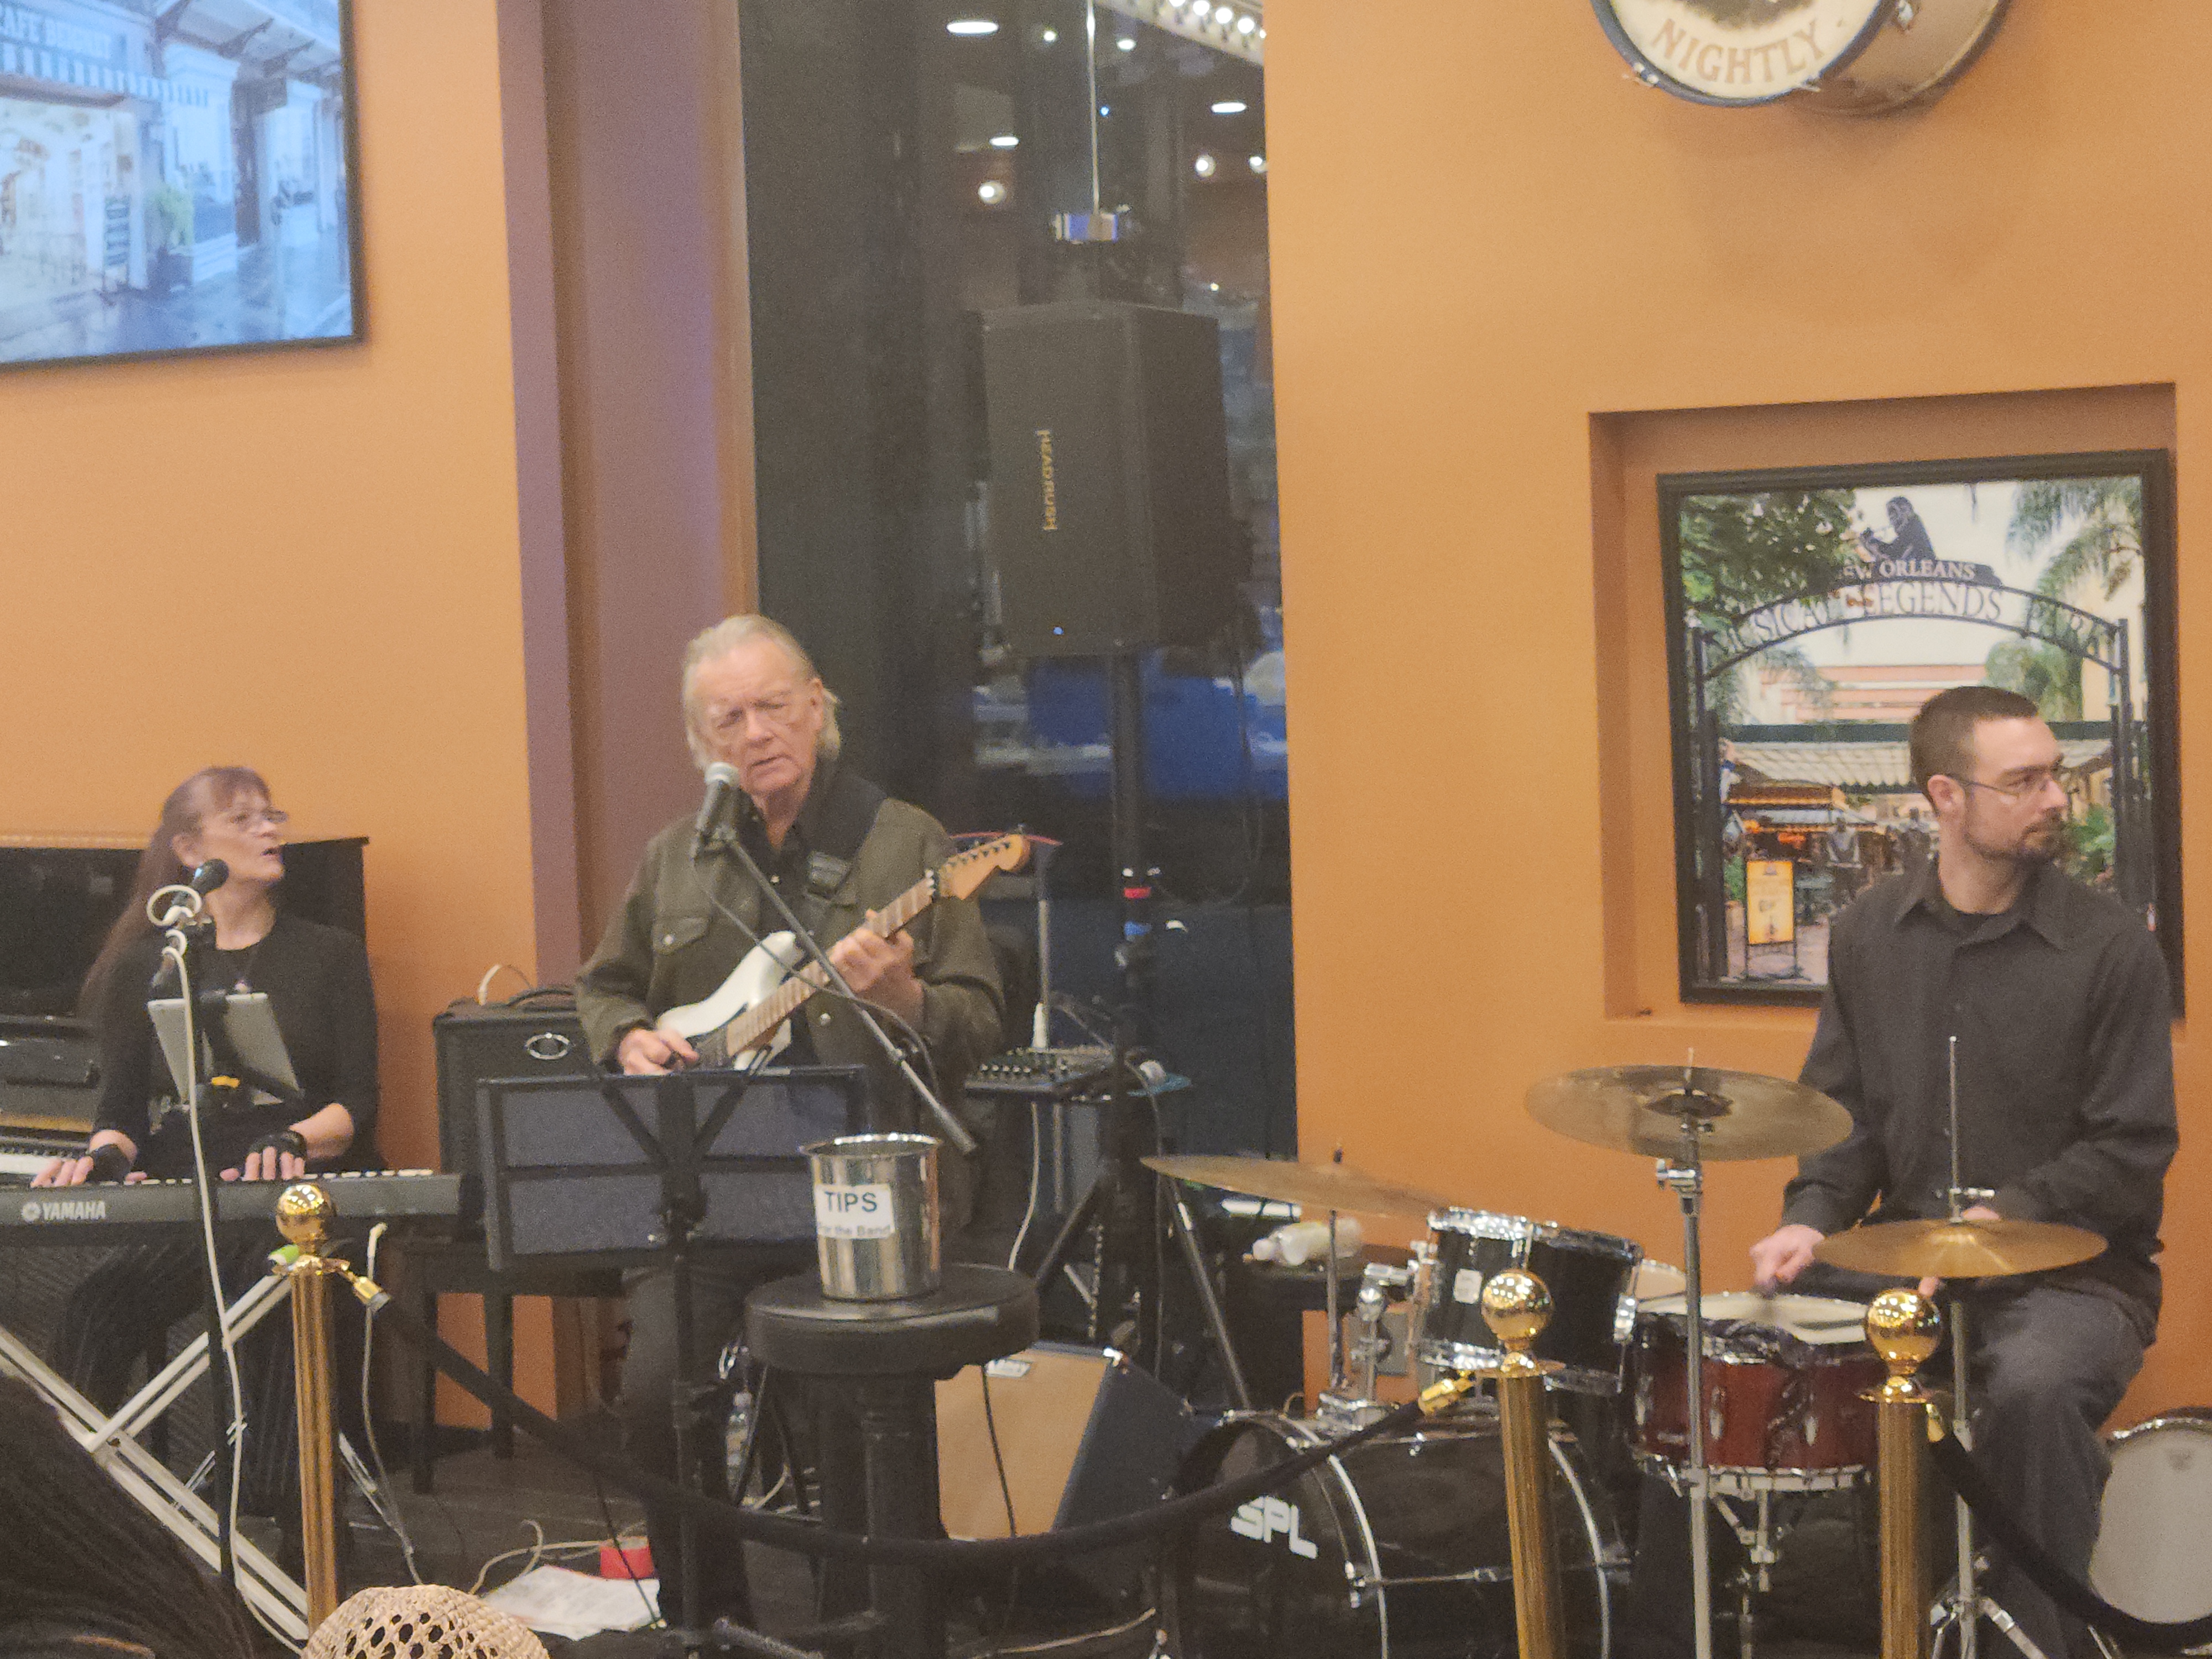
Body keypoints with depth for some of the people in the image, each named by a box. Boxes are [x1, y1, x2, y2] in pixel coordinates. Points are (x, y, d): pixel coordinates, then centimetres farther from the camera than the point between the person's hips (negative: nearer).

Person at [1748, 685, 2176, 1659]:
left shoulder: (2108, 947, -8)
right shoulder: (1868, 934, 7)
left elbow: (2132, 1153, -9)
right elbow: (1845, 1110, 11)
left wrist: (1995, 1222, -21)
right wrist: (1811, 1219, -8)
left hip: (2069, 1271, -4)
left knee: (2032, 1385, -35)